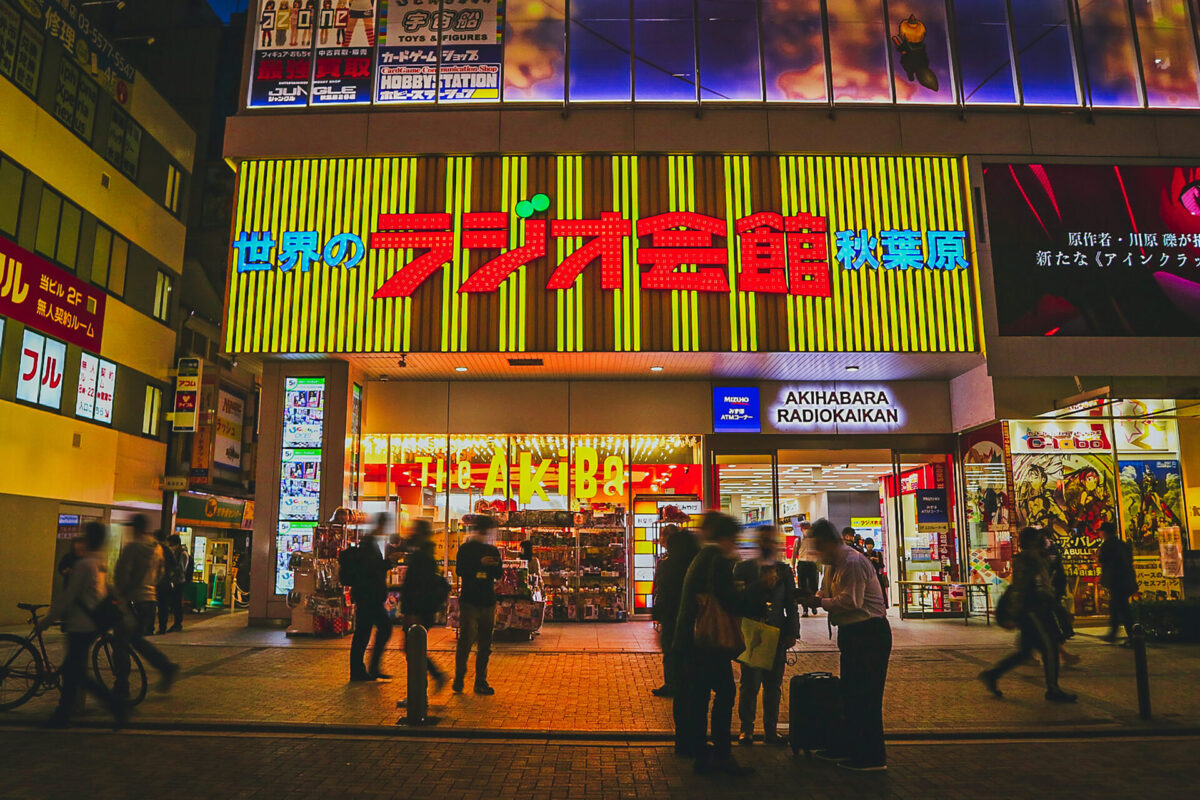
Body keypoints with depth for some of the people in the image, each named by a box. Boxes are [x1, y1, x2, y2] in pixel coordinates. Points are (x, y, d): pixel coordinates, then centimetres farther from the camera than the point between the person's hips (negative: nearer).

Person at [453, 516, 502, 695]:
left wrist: (495, 565, -11)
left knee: (485, 645, 6)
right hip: (469, 601, -4)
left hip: (488, 601, 4)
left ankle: (481, 681, 14)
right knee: (465, 641, -7)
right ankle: (459, 679, 6)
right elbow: (461, 570, -10)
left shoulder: (492, 550, 13)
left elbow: (498, 575, 11)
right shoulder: (465, 549, 2)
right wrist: (480, 563, -21)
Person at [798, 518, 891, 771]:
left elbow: (850, 602, -24)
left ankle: (873, 757, 4)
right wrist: (812, 598, -2)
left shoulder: (853, 563, -19)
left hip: (869, 634, -10)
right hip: (853, 634, 11)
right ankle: (848, 747, 28)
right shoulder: (834, 563, 12)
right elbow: (828, 594, 17)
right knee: (849, 693, 17)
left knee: (865, 695, -5)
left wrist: (819, 603, -19)